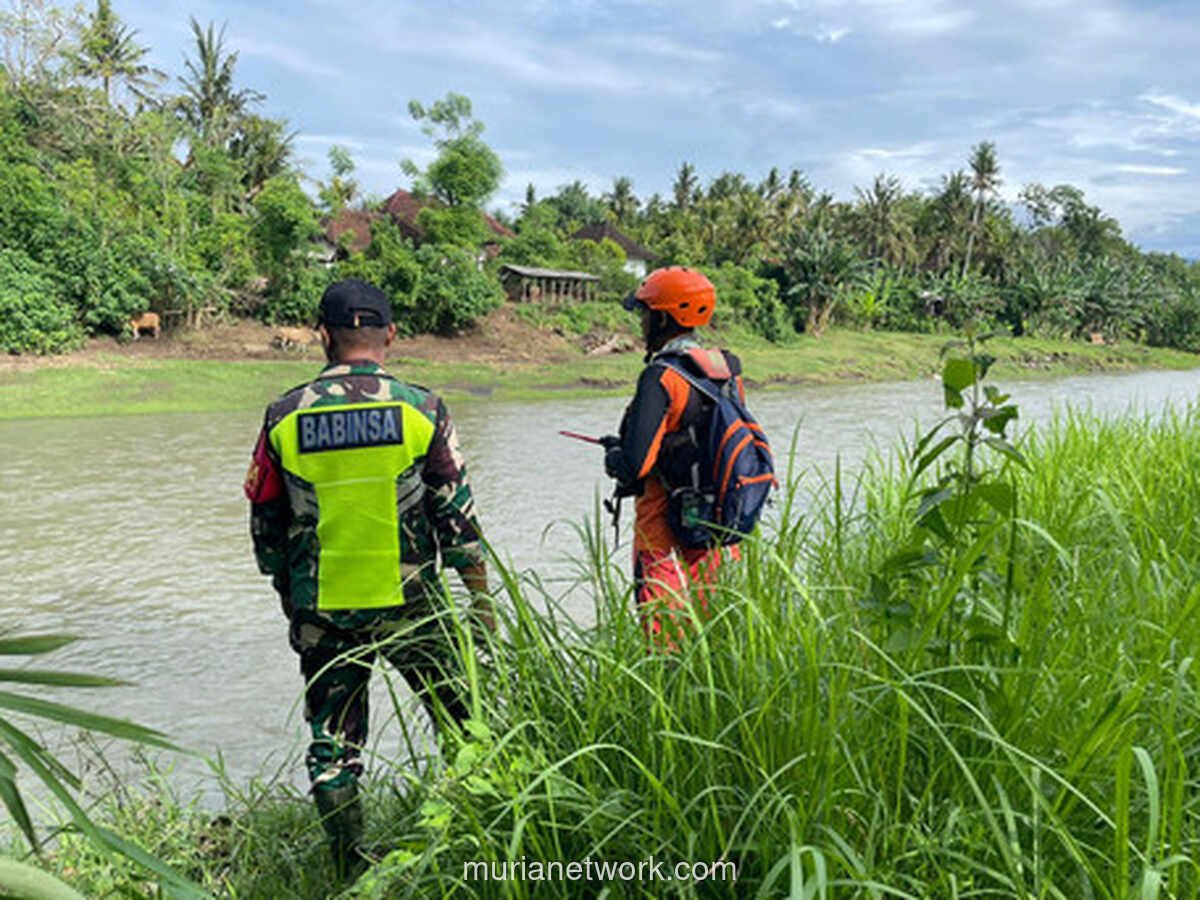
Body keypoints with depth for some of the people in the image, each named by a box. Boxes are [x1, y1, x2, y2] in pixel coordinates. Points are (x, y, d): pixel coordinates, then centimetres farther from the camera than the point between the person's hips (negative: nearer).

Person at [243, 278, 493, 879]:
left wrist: (287, 592, 20)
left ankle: (349, 873, 24)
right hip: (409, 604, -1)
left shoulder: (285, 417, -3)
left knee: (332, 747, 15)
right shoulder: (420, 409, -8)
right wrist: (482, 598, 5)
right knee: (460, 727, 16)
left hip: (320, 611, 2)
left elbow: (265, 522, 5)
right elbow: (457, 514, -5)